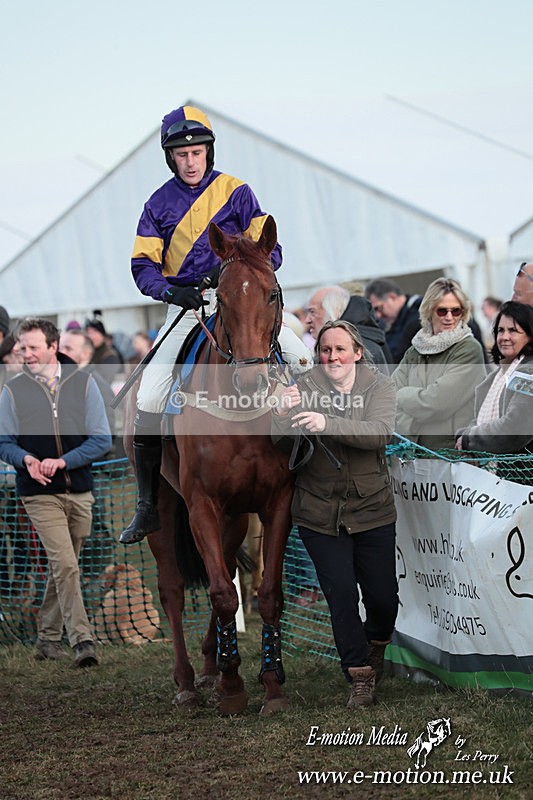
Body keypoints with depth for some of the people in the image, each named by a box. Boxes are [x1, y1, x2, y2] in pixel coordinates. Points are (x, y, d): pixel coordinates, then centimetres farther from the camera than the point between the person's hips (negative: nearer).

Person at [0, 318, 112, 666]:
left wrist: (62, 461, -13)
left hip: (79, 491, 3)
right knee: (65, 565, -14)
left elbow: (102, 440, 0)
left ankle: (48, 637, 25)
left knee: (63, 565, 12)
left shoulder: (83, 383, 2)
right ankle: (83, 640, -15)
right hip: (40, 494, -2)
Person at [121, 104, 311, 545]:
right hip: (186, 308, 1)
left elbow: (269, 252, -1)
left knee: (302, 358, -22)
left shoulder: (236, 192, 2)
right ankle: (147, 506, 2)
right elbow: (144, 266, 2)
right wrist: (170, 290, -18)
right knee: (148, 399, -9)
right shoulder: (159, 204, 7)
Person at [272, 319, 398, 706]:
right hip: (320, 512, 0)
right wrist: (283, 416, -32)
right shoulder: (305, 387, -3)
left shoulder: (379, 385, -4)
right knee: (341, 594, -4)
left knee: (383, 597, 4)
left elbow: (381, 432, -23)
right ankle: (360, 676, 12)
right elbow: (276, 444, -9)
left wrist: (327, 423, -37)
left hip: (373, 510, 0)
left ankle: (376, 646, 38)